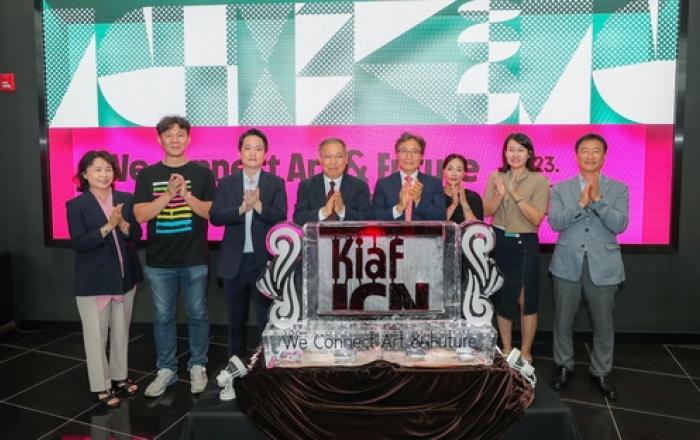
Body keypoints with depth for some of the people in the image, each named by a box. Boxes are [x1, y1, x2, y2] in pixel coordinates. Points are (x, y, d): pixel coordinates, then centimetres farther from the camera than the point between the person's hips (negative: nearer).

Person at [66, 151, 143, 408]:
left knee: (121, 332, 16)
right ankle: (101, 387, 19)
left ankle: (119, 377, 33)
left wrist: (122, 224, -20)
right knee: (96, 336, 5)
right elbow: (78, 243, -16)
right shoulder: (76, 205, -7)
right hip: (93, 281, -4)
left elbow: (137, 235, -1)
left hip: (125, 277, 4)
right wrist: (108, 226, -24)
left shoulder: (126, 200, 2)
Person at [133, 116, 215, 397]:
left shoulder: (202, 174, 1)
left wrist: (187, 195, -18)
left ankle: (197, 367, 23)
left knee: (197, 315, 8)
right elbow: (140, 215, -6)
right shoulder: (147, 175, 3)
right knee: (163, 317, 10)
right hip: (159, 261, 1)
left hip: (195, 260, -1)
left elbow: (212, 212, -4)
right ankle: (166, 370, 24)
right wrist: (168, 194, -18)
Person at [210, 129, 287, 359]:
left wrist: (258, 205, -26)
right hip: (234, 262, 2)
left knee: (267, 321, 6)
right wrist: (242, 208, -22)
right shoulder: (226, 183, 5)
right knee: (236, 321, 15)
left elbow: (280, 217, -11)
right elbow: (215, 216, -7)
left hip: (265, 262, -2)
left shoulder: (276, 183, 2)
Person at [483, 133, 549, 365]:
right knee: (502, 298, 12)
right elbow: (487, 211, 0)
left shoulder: (539, 181, -5)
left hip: (525, 244, -3)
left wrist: (516, 195, -20)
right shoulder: (495, 177, 4)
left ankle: (525, 352, 18)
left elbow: (536, 218, -12)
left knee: (526, 300, 2)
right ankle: (506, 349, 27)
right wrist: (500, 194, -17)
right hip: (499, 242, 3)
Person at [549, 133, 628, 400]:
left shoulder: (618, 189, 3)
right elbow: (555, 222, -9)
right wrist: (582, 202, -18)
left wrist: (598, 199, -19)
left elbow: (620, 225, -10)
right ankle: (563, 366, 29)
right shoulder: (561, 189, 4)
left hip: (603, 265, 0)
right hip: (568, 264, 0)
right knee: (563, 321, 10)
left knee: (603, 324, 10)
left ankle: (601, 372, 29)